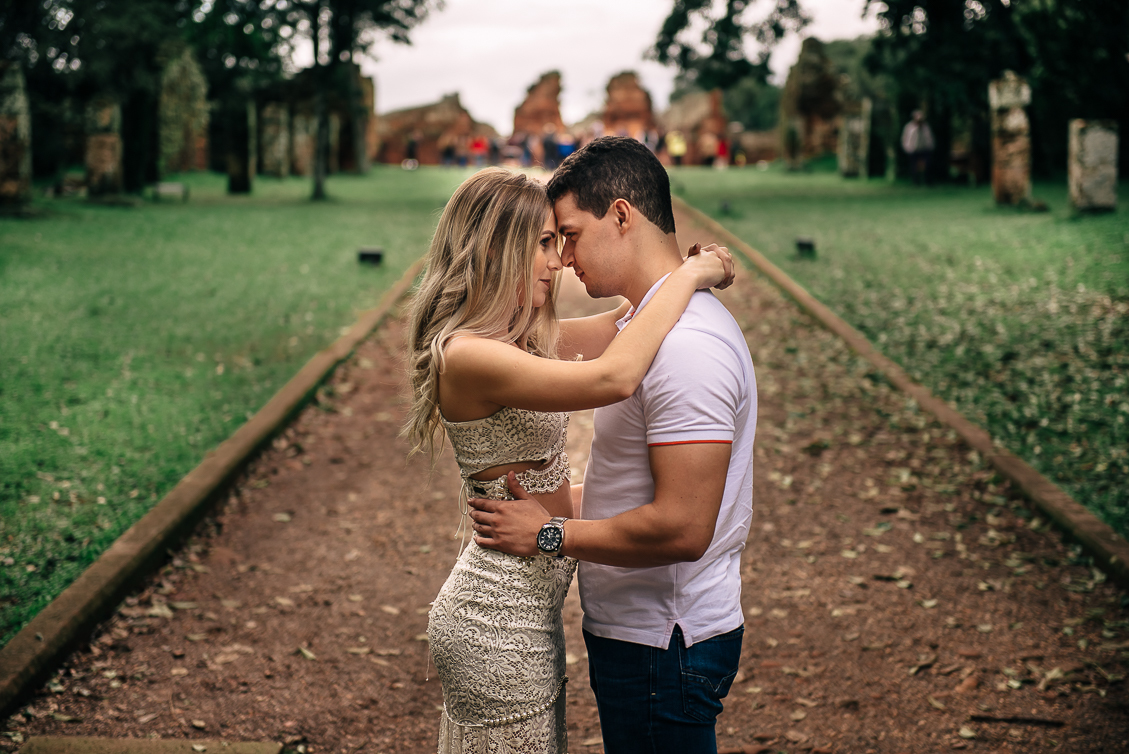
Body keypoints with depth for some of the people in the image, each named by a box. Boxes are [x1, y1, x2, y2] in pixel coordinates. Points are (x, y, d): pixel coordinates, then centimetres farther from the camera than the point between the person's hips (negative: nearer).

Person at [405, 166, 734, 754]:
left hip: (522, 604, 10)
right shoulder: (466, 356, -23)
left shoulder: (520, 339, 7)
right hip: (499, 623, -10)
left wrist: (697, 268, -1)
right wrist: (687, 277, -22)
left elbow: (614, 327, 17)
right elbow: (613, 377, -34)